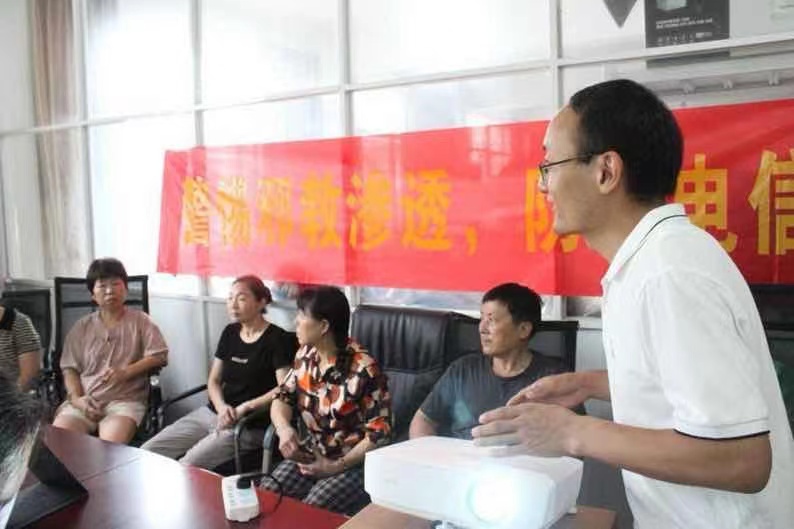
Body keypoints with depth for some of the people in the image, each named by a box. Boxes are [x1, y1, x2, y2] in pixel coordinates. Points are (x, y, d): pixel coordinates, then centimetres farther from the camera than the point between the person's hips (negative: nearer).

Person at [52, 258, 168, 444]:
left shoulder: (140, 321, 7)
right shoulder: (82, 327, 14)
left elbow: (159, 356, -1)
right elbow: (70, 368, 10)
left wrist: (125, 372, -14)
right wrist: (76, 398, -8)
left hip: (125, 400, -3)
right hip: (85, 402, 3)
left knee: (111, 443, -31)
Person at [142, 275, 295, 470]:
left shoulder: (277, 339, -8)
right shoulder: (230, 332, 12)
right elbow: (213, 380, 13)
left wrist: (244, 408, -16)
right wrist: (221, 406, -7)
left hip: (248, 425, -7)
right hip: (210, 413, 7)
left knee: (186, 468, -24)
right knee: (145, 453, -4)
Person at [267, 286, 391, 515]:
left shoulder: (363, 369, -22)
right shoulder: (305, 355, -1)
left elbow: (379, 433, -17)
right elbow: (283, 398, 5)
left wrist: (335, 467, -17)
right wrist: (284, 429, -17)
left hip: (353, 464, -6)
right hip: (309, 454, 6)